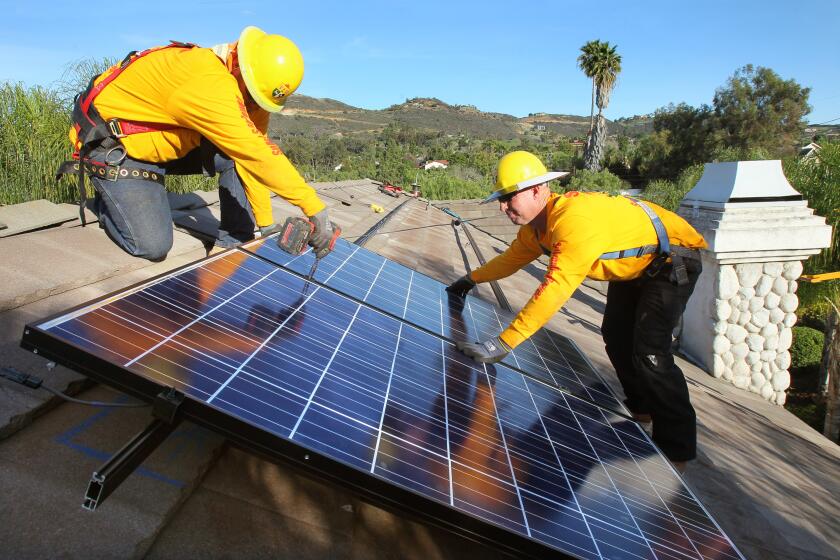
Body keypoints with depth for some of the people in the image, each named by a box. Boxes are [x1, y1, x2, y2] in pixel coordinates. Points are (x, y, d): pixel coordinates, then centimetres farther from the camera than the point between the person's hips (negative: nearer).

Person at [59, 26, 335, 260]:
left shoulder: (250, 94, -9)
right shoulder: (210, 83, -36)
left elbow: (253, 158, -6)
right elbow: (261, 156, -39)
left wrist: (266, 224, -7)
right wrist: (315, 209, -38)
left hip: (162, 142, 8)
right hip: (111, 143, -7)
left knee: (236, 154, -13)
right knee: (152, 246, -15)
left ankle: (233, 243, -3)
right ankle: (107, 201, 16)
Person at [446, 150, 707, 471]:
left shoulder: (573, 219, -39)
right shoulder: (536, 224, -8)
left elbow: (554, 291, -46)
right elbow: (513, 257, 13)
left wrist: (503, 343, -47)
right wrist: (472, 279, 15)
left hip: (672, 260, -10)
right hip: (636, 262, 10)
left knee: (649, 351, -15)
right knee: (615, 335, 15)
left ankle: (677, 448, 0)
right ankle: (641, 408, 36)